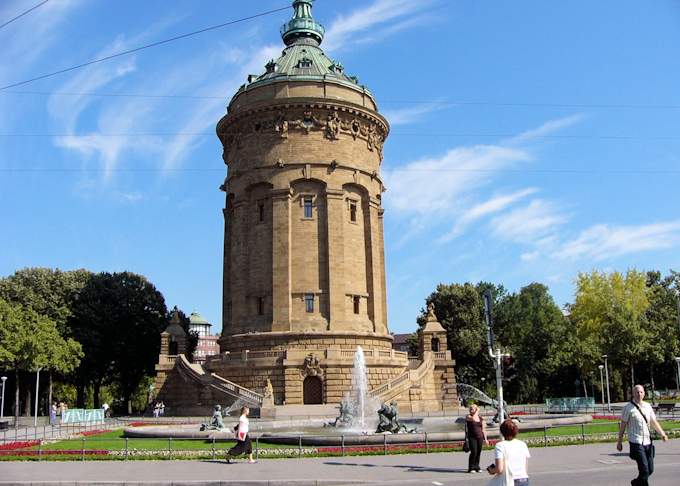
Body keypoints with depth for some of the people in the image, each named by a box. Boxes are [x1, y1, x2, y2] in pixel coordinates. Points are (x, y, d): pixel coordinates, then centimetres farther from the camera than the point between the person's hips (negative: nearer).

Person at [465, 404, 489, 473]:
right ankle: (471, 468, -2)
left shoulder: (481, 419, 10)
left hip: (480, 437, 4)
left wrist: (485, 439, 8)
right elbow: (473, 419, -25)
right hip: (472, 437, -4)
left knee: (478, 452, 4)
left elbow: (483, 429, 13)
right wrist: (476, 412, -12)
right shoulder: (468, 417, 0)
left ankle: (476, 467, 16)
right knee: (473, 452, -11)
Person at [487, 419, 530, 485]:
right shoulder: (523, 444, 6)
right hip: (525, 481, 5)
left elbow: (499, 469, -15)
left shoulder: (500, 446, -8)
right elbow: (526, 469, 8)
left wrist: (492, 471, 4)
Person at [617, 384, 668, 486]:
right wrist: (619, 441, 0)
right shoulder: (628, 408, -4)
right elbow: (623, 425, -1)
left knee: (650, 469, 10)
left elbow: (654, 422, 14)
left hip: (647, 442, 6)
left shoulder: (648, 406, 10)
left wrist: (662, 433, -2)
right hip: (636, 442, -6)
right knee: (644, 469, -13)